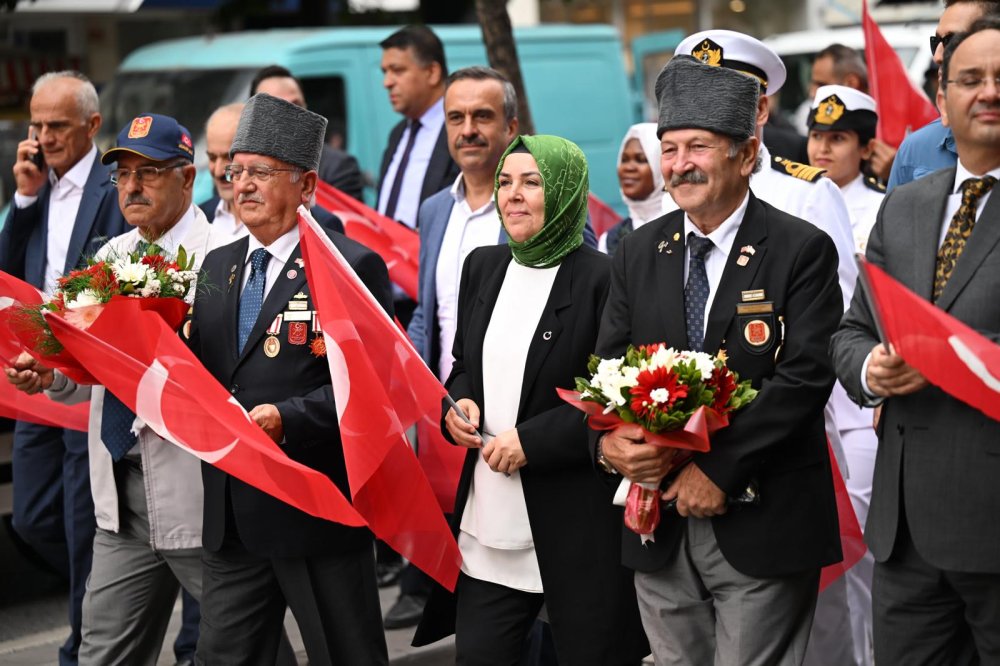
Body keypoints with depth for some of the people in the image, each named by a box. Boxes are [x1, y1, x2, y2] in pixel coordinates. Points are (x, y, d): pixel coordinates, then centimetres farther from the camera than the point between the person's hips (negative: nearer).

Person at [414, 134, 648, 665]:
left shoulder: (601, 278, -10)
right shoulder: (483, 267, 10)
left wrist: (531, 439, -17)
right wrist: (458, 404, 1)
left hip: (578, 522, -6)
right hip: (488, 522, 6)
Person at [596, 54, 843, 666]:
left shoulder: (802, 251, -6)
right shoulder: (638, 253, 9)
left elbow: (806, 375, -14)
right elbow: (608, 366, 9)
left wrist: (720, 468, -18)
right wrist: (607, 441, -12)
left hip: (763, 526, -4)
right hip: (660, 529, 5)